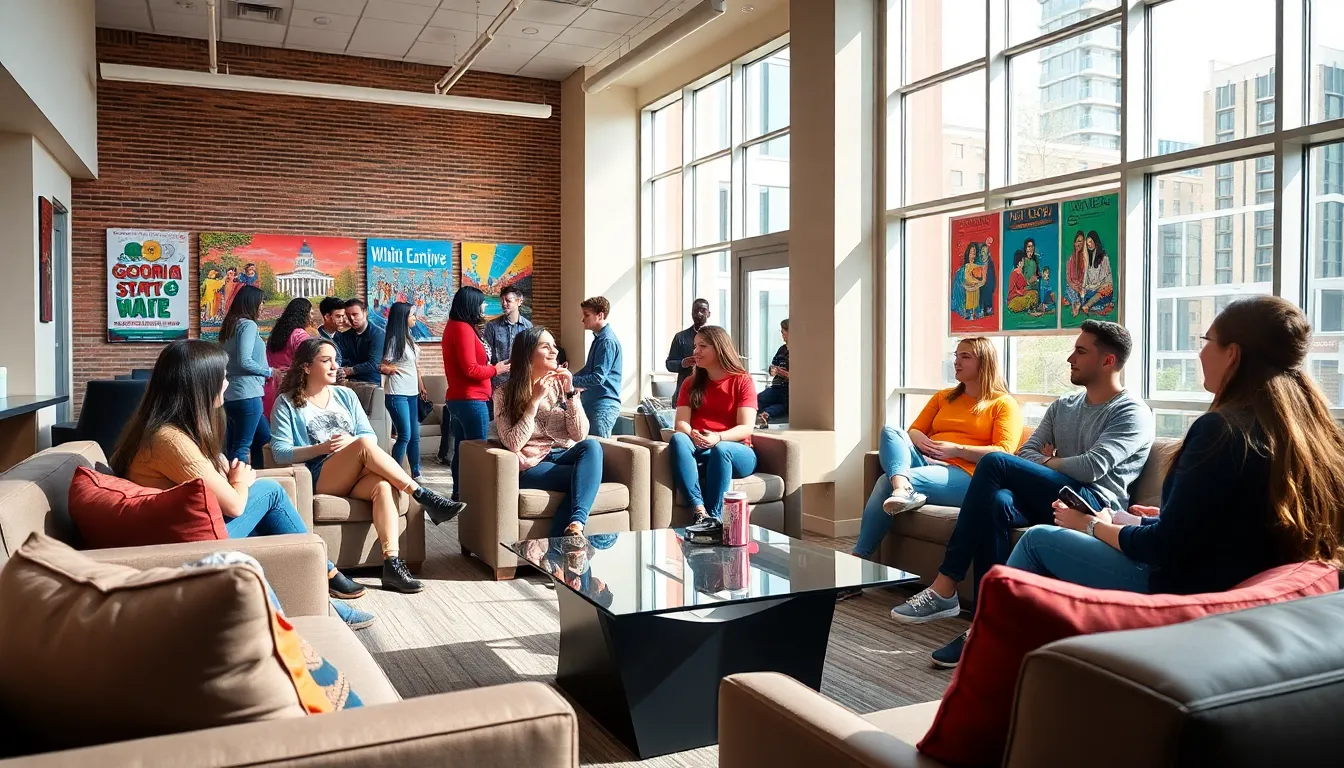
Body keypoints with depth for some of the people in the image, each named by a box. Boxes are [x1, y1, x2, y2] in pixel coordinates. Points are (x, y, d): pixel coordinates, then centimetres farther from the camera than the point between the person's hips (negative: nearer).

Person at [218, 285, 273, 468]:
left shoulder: (230, 325, 17)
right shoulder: (248, 324, -10)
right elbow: (245, 361, -19)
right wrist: (268, 371, -6)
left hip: (231, 394, 9)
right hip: (246, 394, -9)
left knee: (263, 438, 16)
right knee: (242, 446, -5)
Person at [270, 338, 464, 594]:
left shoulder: (345, 395, 21)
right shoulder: (287, 403, 9)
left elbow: (371, 436, 13)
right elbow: (280, 452, -2)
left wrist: (351, 442, -9)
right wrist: (322, 448, -13)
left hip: (357, 476, 4)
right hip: (319, 477, -3)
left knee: (383, 485, -33)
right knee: (364, 445, -33)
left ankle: (392, 563, -41)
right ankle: (423, 496, -30)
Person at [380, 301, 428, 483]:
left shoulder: (408, 339, 13)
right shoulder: (394, 340, -10)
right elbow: (383, 366, -11)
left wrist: (421, 387, 16)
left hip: (412, 393, 8)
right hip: (397, 394, -8)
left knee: (415, 435, 10)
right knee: (405, 436, -9)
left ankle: (416, 473, 18)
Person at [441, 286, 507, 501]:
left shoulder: (453, 327, 15)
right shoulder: (463, 328, -16)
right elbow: (471, 369, -20)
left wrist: (492, 366, 10)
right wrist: (496, 369, -6)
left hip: (457, 399, 10)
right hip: (471, 400, -10)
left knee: (462, 449, 14)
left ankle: (459, 493, 19)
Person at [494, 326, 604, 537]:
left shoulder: (560, 384, 7)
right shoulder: (504, 394, -2)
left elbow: (580, 435, -1)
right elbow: (513, 444, -15)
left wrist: (570, 393, -12)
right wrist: (535, 400, -17)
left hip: (565, 456, 4)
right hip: (532, 466, -4)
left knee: (591, 446, -31)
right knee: (585, 476, -31)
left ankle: (575, 525, -41)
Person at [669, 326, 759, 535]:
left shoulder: (742, 380, 2)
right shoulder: (691, 383, 14)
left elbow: (746, 428, -8)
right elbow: (681, 423, 0)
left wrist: (718, 438, -28)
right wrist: (692, 435, -24)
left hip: (735, 451, -3)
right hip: (697, 451, 3)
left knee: (720, 449, -38)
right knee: (678, 439, -31)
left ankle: (715, 517, -38)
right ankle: (700, 511, -45)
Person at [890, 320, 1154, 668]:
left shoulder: (1133, 413, 0)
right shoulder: (1062, 406, 22)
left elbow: (1092, 467, -15)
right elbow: (1025, 455, 13)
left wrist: (1045, 464, -1)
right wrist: (1047, 466, -7)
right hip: (1051, 499, 6)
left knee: (994, 463, -25)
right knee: (996, 502, -30)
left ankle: (944, 588, -25)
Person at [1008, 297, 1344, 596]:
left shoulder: (1223, 429, -24)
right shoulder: (1312, 428, 1)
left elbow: (1162, 548, -21)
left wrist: (1093, 526, -4)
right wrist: (1169, 518, 17)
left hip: (1192, 594, -9)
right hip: (1238, 589, 9)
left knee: (1038, 539, 3)